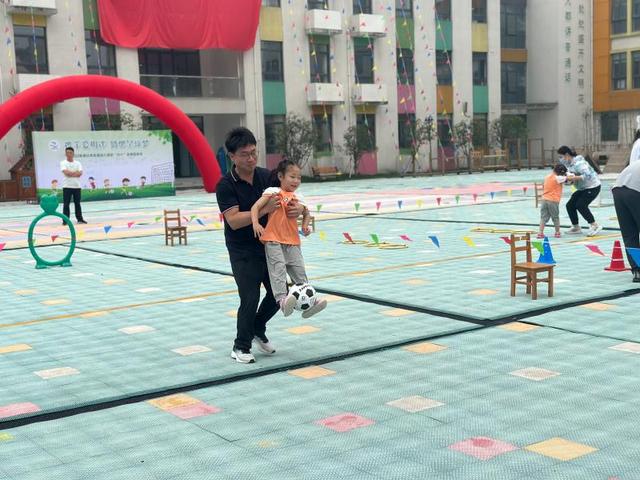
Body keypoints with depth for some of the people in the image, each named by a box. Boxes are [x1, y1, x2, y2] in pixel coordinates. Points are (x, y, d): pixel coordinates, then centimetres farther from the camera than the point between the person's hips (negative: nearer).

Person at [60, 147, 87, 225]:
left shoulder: (78, 163, 8)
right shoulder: (63, 163, 0)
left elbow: (80, 173, -6)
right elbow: (66, 172, -17)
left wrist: (70, 173, -13)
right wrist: (75, 172, -8)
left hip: (77, 186, 3)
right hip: (67, 186, -3)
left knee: (77, 203, 9)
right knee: (66, 204, -4)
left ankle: (80, 219, 16)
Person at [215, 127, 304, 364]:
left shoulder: (267, 176, -1)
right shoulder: (226, 185, -15)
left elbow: (290, 199, 4)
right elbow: (234, 220, -24)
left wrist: (298, 208, -21)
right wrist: (264, 210, -33)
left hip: (268, 246, 6)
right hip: (243, 252, -5)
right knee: (250, 299, -7)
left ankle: (258, 330, 36)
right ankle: (241, 347, 13)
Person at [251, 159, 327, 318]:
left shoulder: (298, 198, 15)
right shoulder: (273, 192, 0)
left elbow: (306, 214, 31)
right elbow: (255, 207, -7)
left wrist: (305, 225, 11)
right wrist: (256, 223, -23)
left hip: (292, 242, 5)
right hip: (273, 241, -5)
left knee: (300, 271, 2)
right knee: (278, 268, -20)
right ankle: (282, 300, -29)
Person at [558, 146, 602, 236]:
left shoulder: (578, 163, -25)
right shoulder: (569, 163, 4)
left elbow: (587, 175, -35)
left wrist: (573, 178, -36)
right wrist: (567, 178, -16)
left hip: (592, 187, -10)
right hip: (583, 188, 10)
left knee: (581, 205, -21)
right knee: (570, 205, 3)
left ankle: (595, 226, -10)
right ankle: (576, 227, 16)